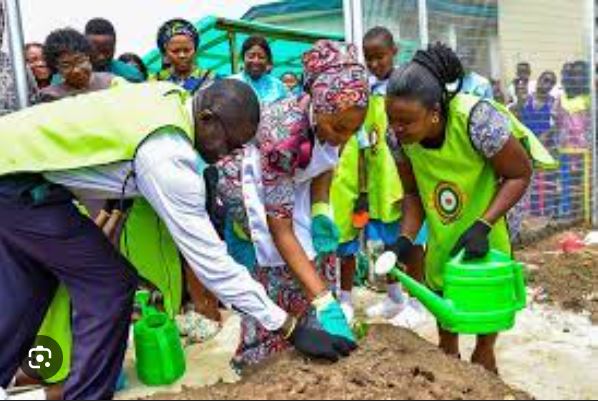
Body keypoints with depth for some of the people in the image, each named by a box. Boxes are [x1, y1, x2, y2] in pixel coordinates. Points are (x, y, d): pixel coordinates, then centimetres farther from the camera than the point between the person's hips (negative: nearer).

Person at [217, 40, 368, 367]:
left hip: (292, 188, 6)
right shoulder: (282, 134, -40)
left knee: (310, 275, 2)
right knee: (272, 283, -6)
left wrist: (321, 211, -16)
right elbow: (281, 232, -35)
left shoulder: (330, 119, -22)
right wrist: (325, 302, -39)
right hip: (248, 195, -6)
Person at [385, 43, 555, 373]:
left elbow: (520, 175, -22)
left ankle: (484, 357, 44)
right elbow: (413, 192, -7)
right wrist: (406, 239, -22)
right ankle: (449, 354, 47)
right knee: (442, 298, 20)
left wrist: (483, 226, -31)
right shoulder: (401, 135, -20)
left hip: (483, 234, -4)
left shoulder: (477, 119, -34)